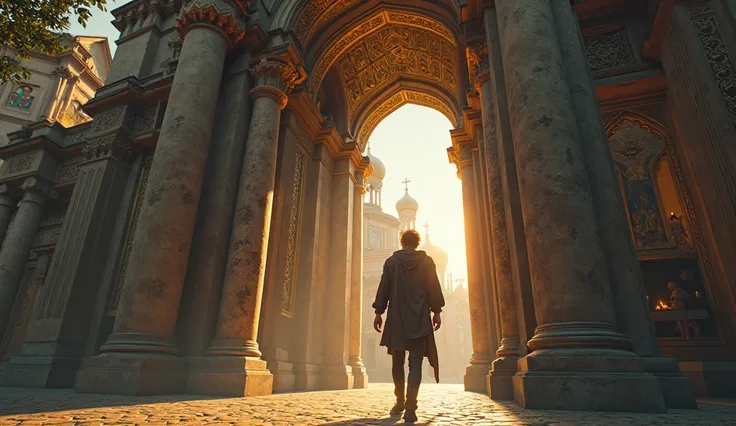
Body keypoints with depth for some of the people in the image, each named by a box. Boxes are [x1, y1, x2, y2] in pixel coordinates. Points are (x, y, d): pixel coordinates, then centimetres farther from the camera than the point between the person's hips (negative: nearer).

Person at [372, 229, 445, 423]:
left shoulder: (392, 261, 5)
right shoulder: (427, 261, 5)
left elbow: (383, 288, 3)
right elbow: (434, 288, 1)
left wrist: (379, 312, 6)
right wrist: (437, 311, 5)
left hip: (397, 319, 1)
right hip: (420, 319, 0)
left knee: (398, 362, 14)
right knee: (415, 363, -1)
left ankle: (400, 402, 21)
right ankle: (410, 407, -12)